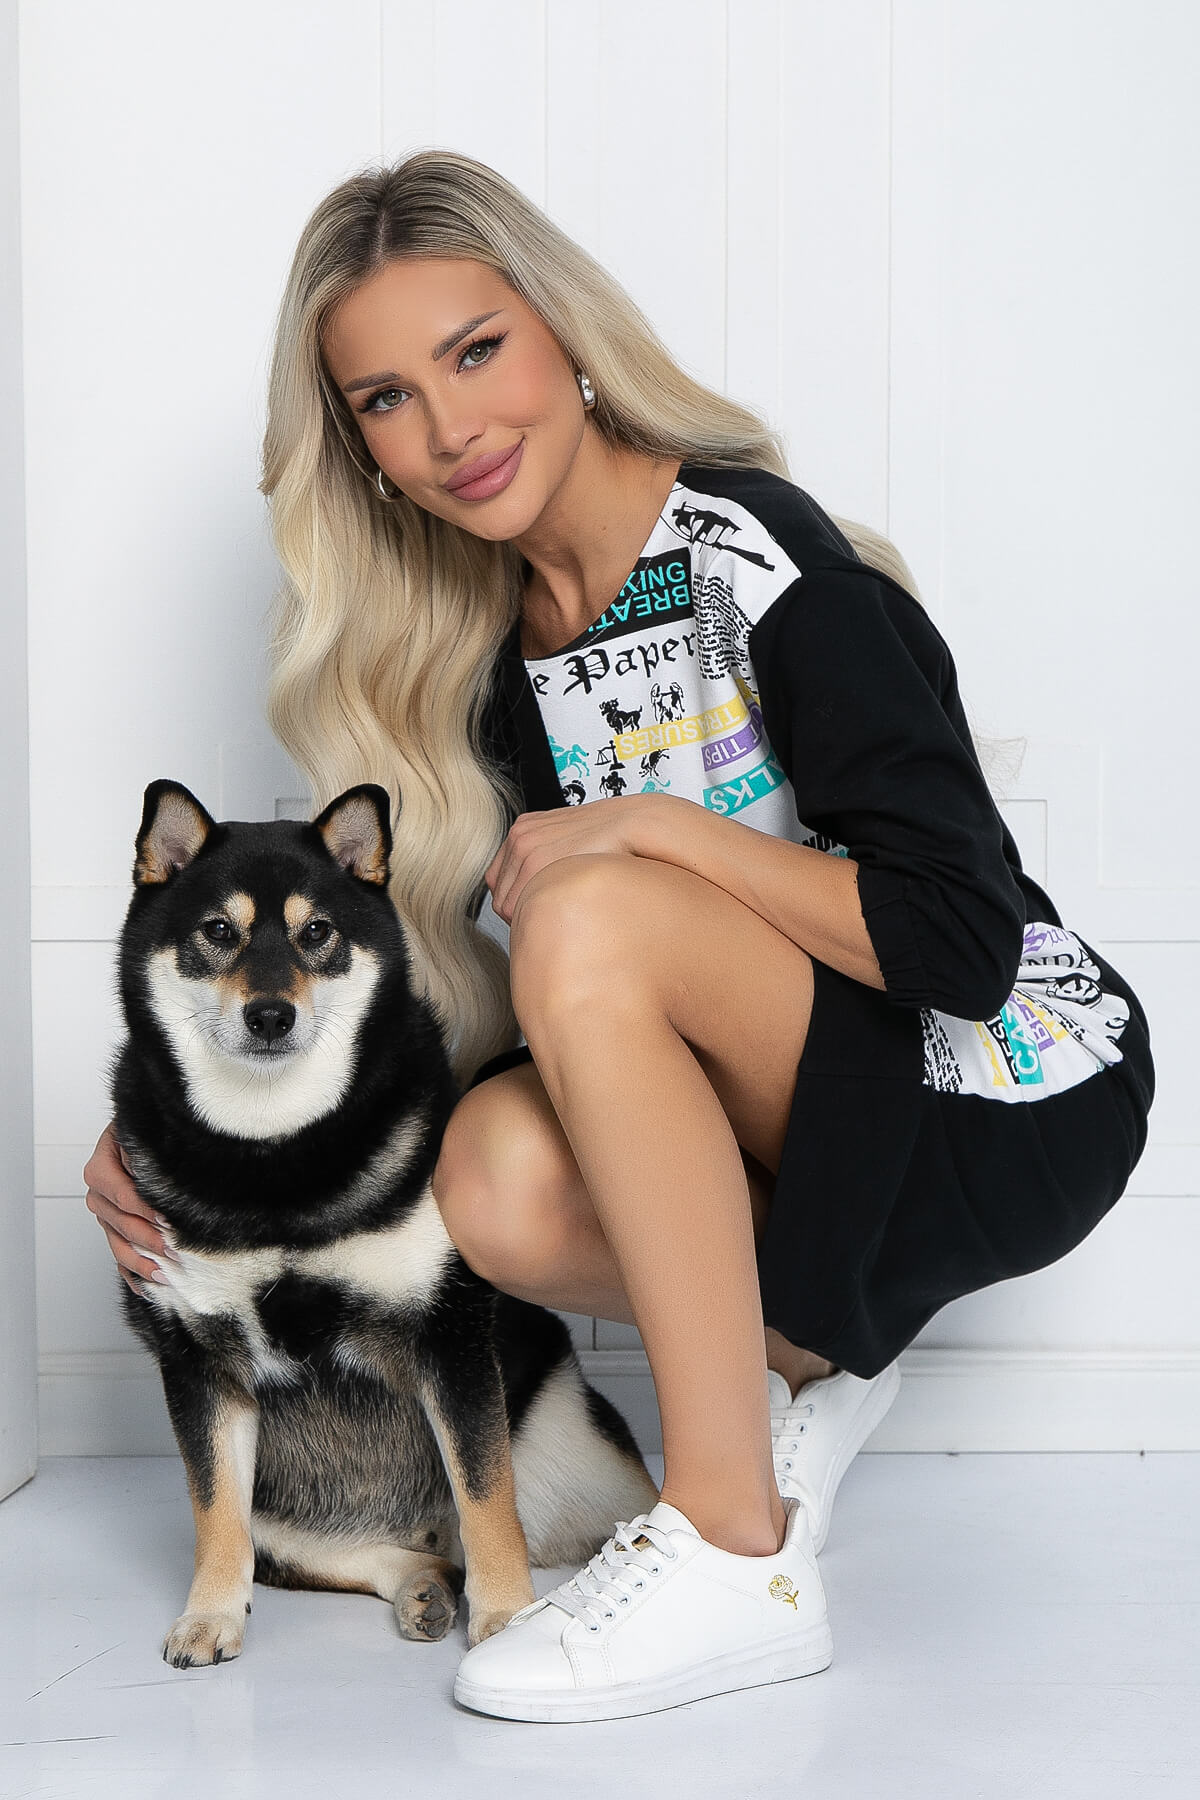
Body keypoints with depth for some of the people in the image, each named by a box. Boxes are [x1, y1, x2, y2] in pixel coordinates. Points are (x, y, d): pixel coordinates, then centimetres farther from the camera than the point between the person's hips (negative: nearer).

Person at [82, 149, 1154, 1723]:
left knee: (594, 925, -30)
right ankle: (799, 1359, 4)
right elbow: (419, 973, 6)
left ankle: (735, 1555, -24)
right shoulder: (488, 648, 2)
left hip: (1015, 1100, -6)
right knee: (500, 1177, -25)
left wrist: (647, 830, -21)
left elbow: (964, 941, -24)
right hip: (803, 1126, 6)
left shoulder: (752, 560, -19)